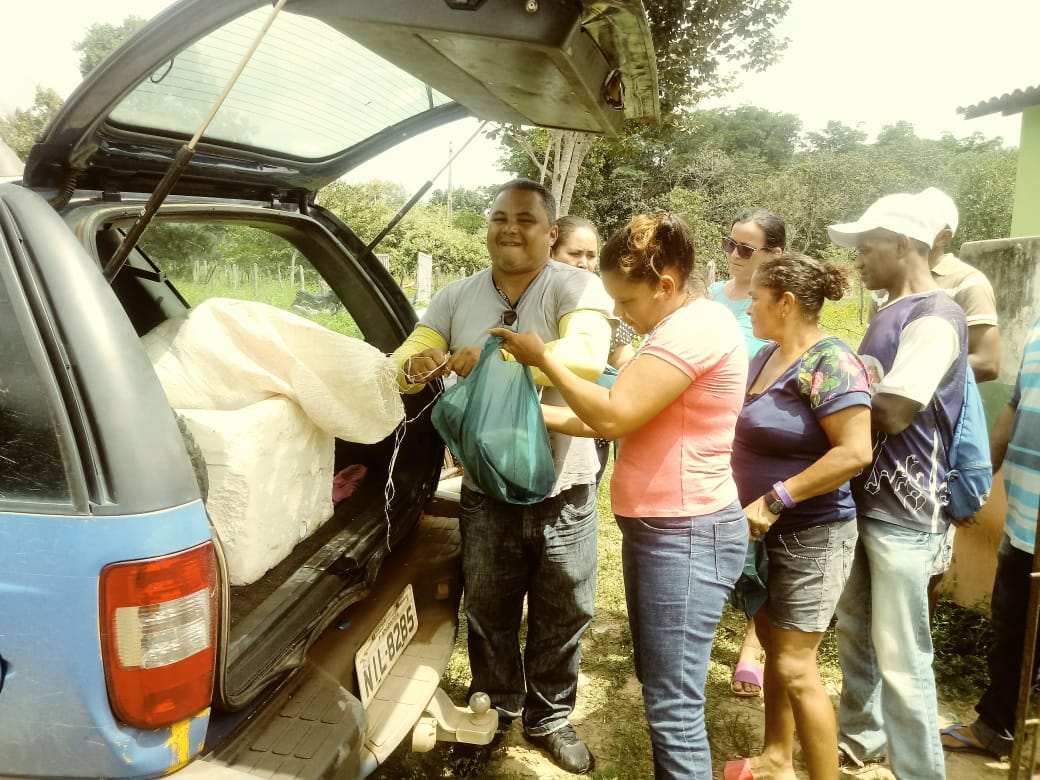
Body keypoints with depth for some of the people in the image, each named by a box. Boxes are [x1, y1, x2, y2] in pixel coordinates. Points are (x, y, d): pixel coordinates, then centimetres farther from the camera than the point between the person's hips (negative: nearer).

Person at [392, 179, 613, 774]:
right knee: (488, 610, 18)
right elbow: (406, 361, -1)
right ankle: (497, 707, 42)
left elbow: (588, 358, -27)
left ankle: (549, 717, 38)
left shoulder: (577, 288, -9)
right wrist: (414, 366, -26)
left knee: (562, 614, 14)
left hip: (563, 486, -2)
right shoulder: (457, 297, 4)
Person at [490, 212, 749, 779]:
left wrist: (542, 358, -12)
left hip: (687, 537, -11)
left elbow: (614, 415, -24)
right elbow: (623, 418, 14)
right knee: (658, 689, 20)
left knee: (673, 706, -2)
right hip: (655, 529, 11)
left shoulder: (698, 327, -19)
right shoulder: (675, 328, 15)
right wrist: (535, 412, 7)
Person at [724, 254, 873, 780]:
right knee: (772, 647, 18)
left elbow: (855, 452, -27)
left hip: (811, 534, -8)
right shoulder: (766, 356, 7)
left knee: (795, 666, -3)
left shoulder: (829, 362, -19)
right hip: (765, 531, 9)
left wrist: (775, 501, -25)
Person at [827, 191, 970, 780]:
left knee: (900, 658, 0)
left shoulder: (934, 318, -17)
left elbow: (891, 413, -23)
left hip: (903, 513, -9)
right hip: (863, 501, 9)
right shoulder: (891, 313, 12)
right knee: (854, 633, 20)